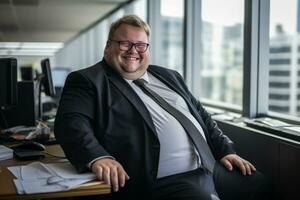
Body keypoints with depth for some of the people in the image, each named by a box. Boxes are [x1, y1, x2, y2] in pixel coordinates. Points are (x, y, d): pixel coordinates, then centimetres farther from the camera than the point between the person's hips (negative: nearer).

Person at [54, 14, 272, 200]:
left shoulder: (169, 76, 21)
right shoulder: (88, 81, 2)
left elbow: (201, 115, 24)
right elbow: (71, 123, -12)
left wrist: (226, 150, 13)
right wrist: (98, 157, -30)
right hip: (163, 181, -7)